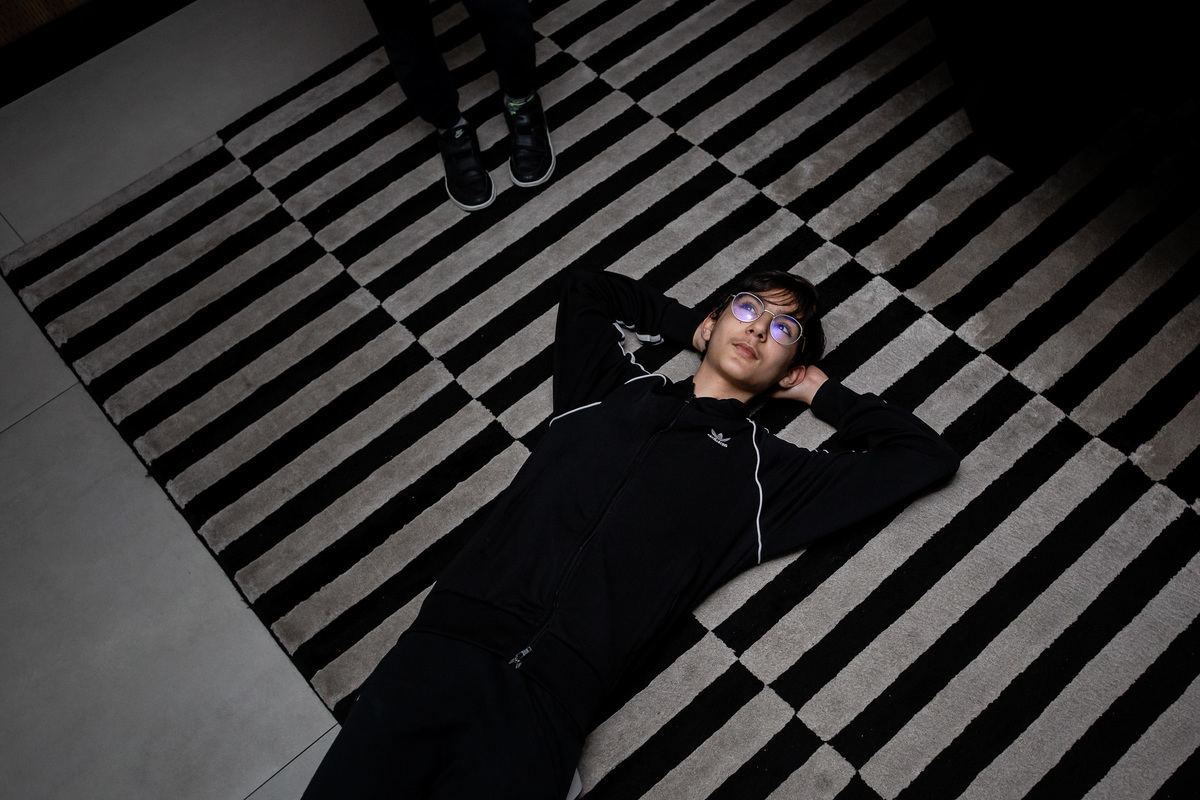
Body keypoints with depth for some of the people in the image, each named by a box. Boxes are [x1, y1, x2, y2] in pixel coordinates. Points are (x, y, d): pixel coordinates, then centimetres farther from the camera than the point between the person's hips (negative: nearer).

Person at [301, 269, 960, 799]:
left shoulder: (768, 473, 15)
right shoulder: (611, 386, 22)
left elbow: (926, 456, 19)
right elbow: (586, 289, 40)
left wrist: (819, 390, 24)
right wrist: (694, 329, 35)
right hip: (448, 642, 2)